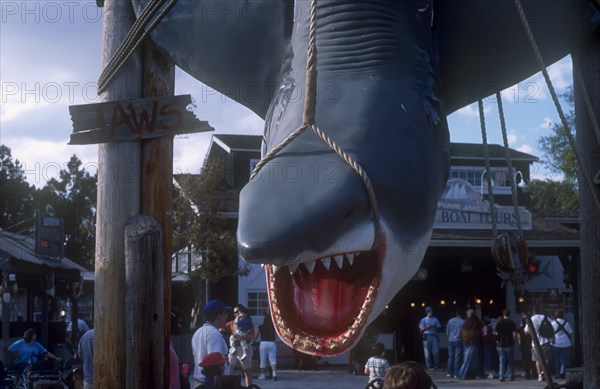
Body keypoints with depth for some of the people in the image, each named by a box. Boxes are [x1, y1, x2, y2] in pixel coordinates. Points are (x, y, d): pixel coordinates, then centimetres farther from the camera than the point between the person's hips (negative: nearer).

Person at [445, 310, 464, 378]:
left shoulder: (450, 321, 4)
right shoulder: (463, 322, -9)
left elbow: (447, 331, 10)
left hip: (450, 341, 4)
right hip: (459, 341, -4)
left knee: (450, 357, 12)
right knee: (457, 358, -3)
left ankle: (450, 373, 12)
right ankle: (456, 373, -5)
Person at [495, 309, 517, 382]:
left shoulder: (499, 323, 1)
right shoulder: (512, 323, -3)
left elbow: (496, 334, 0)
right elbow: (514, 335, -8)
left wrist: (498, 342, 11)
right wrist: (513, 341, 9)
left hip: (501, 345, 1)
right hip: (510, 345, -1)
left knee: (502, 361, 2)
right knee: (510, 361, 8)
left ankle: (501, 377, -5)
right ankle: (511, 376, 8)